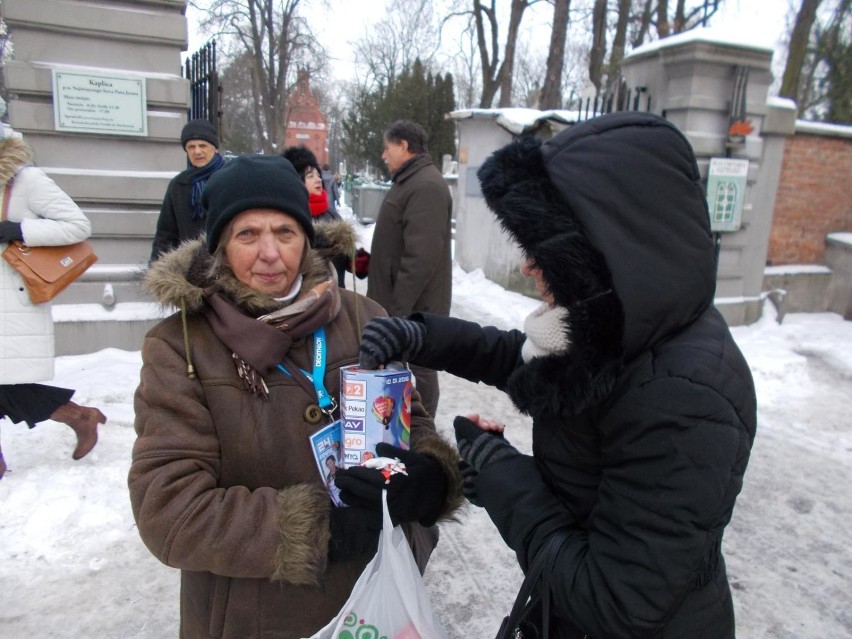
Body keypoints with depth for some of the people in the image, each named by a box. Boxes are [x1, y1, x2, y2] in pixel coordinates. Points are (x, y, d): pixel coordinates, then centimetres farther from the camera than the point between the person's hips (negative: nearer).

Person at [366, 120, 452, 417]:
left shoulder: (426, 186, -19)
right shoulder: (410, 181, 16)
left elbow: (422, 256, -26)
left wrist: (398, 305, -24)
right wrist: (370, 259, 17)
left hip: (415, 304, -10)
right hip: (401, 301, 10)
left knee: (419, 369, 1)